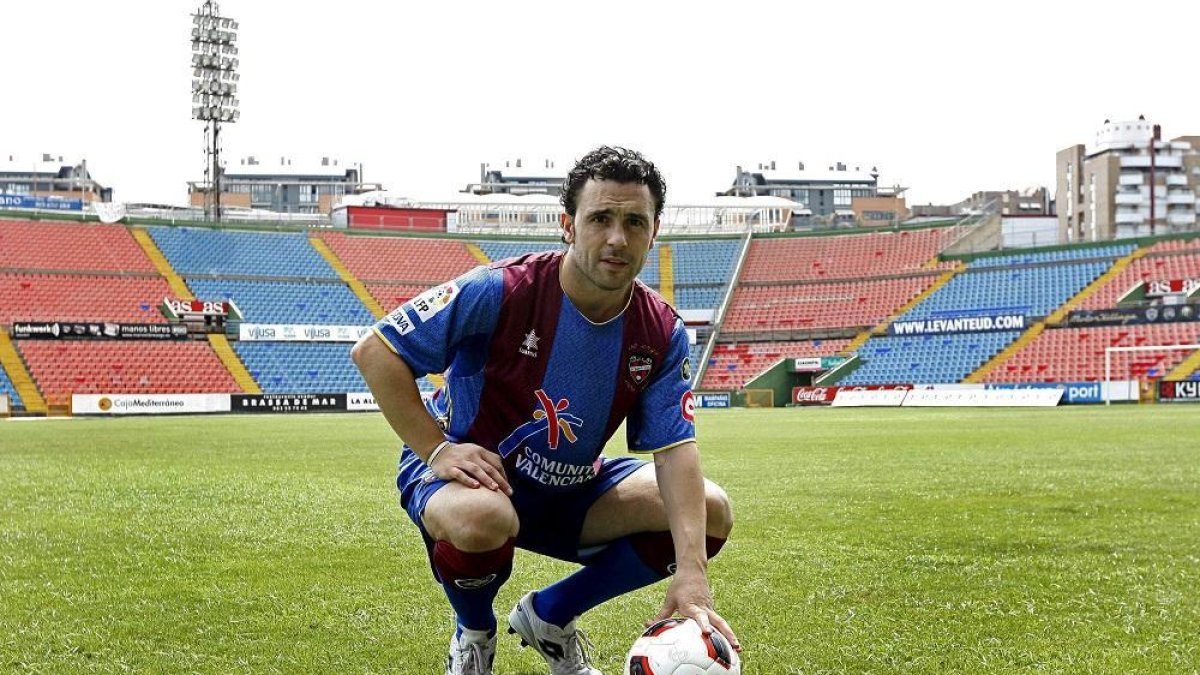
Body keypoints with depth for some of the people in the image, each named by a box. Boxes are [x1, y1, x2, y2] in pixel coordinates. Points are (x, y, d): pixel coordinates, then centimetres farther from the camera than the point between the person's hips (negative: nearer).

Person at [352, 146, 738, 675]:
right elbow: (375, 351, -21)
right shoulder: (502, 292, -24)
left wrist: (691, 572, -31)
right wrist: (437, 450, -28)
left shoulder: (661, 333, -10)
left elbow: (675, 449, -17)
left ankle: (550, 616, 7)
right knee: (481, 517, -42)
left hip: (569, 491, 5)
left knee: (711, 511, -11)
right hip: (470, 472, -5)